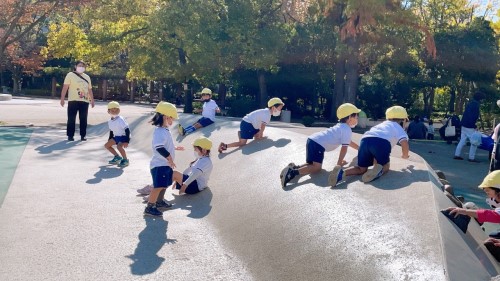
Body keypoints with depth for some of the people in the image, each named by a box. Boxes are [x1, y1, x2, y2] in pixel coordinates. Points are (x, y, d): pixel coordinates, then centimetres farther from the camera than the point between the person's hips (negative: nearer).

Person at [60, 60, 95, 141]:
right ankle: (70, 135, 6)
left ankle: (83, 135, 12)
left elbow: (90, 89, 19)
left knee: (83, 119, 5)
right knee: (71, 119, -1)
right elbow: (65, 87, -5)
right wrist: (62, 99, -11)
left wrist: (92, 100, 14)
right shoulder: (70, 75, 1)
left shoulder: (87, 77, 16)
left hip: (84, 101, 4)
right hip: (73, 101, -4)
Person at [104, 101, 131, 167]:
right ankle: (117, 157, 22)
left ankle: (125, 160, -12)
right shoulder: (109, 121, 1)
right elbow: (111, 131, 17)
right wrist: (110, 139, 17)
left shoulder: (120, 120, -22)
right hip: (117, 137, 9)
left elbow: (127, 130, -23)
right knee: (107, 145, 11)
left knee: (119, 146, -32)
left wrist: (126, 141, -26)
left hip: (124, 136, -9)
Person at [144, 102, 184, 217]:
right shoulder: (160, 132, -22)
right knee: (158, 186, -10)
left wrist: (175, 148, 27)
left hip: (166, 164, 10)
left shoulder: (165, 130, 11)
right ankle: (149, 208, -4)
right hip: (159, 165, -10)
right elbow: (160, 148, -32)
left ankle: (159, 202, 36)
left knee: (164, 185, 20)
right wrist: (169, 158, -28)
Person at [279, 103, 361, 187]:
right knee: (317, 167, -16)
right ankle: (293, 172, -32)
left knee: (313, 164, 19)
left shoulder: (341, 126, 29)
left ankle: (295, 167, -1)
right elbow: (344, 148, -5)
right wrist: (339, 163, 5)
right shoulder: (347, 130, -1)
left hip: (312, 140, 10)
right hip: (317, 144, -9)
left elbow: (348, 142, 42)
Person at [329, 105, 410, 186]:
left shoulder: (383, 124, 41)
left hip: (365, 140, 4)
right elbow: (404, 142, 5)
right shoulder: (398, 128, 24)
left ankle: (342, 172, -14)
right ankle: (379, 170, -16)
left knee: (362, 168, 16)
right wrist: (405, 155, 25)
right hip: (382, 142, -4)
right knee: (385, 166, 21)